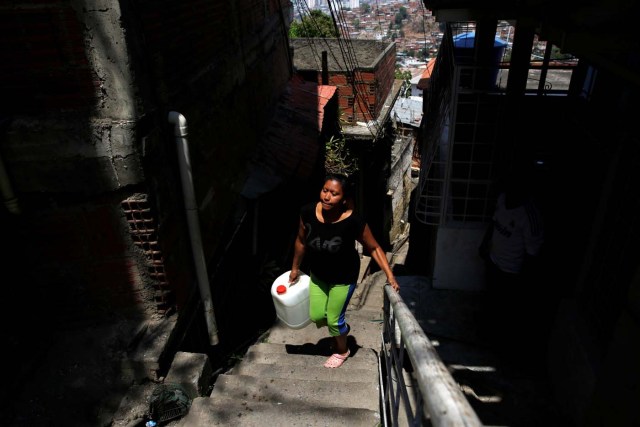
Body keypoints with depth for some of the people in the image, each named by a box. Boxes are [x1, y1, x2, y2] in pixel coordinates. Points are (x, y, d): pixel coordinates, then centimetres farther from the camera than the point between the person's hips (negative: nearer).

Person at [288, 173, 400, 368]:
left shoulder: (353, 221, -31)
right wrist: (295, 268, 9)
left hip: (343, 278, -4)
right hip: (318, 275, 4)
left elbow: (374, 248, -16)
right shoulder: (308, 212, -21)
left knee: (334, 319, 10)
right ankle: (341, 328, 50)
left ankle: (342, 351, 44)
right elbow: (301, 241, -3)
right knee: (316, 316, 14)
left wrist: (390, 276, -23)